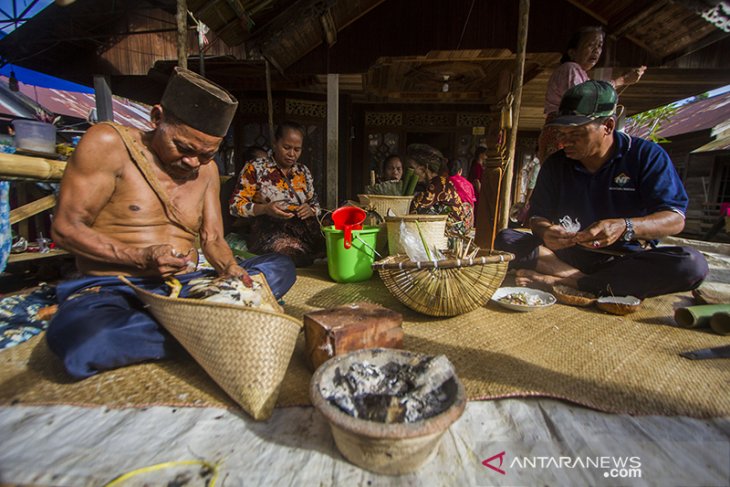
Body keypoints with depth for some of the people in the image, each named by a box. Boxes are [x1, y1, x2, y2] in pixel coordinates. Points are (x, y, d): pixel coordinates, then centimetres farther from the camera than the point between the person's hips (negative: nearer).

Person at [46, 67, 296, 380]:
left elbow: (212, 239, 7)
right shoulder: (109, 144, -6)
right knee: (81, 340, -40)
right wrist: (142, 257, -20)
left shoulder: (206, 169, 9)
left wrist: (230, 269, -15)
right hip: (111, 288, -4)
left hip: (186, 285, 5)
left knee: (281, 268, -9)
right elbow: (65, 228, -6)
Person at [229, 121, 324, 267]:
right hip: (269, 232, -4)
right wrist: (265, 209, -17)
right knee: (296, 253, -36)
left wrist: (310, 210, -4)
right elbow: (235, 205, 1)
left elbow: (316, 205, 22)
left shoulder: (303, 171, 19)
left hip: (304, 227, 4)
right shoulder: (255, 168, 5)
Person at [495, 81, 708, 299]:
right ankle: (583, 281, -28)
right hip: (568, 254, 2)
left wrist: (624, 228, -33)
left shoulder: (646, 156, -3)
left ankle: (561, 280, -32)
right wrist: (545, 231, -24)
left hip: (628, 260, -1)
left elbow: (675, 219, -12)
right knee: (505, 238, -19)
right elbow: (537, 216, 2)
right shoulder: (555, 164, 4)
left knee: (691, 264, -32)